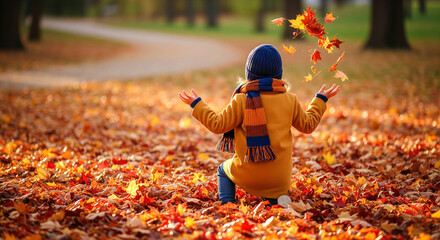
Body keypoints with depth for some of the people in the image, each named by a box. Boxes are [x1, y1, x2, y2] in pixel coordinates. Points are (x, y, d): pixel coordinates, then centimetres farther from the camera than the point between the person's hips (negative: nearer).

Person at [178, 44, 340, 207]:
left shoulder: (241, 100, -10)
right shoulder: (290, 100, 1)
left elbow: (217, 124, -5)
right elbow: (308, 125, 14)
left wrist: (197, 105, 9)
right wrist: (320, 100, 29)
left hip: (247, 175, -2)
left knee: (223, 170, 29)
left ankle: (227, 204, 5)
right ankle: (279, 200, -6)